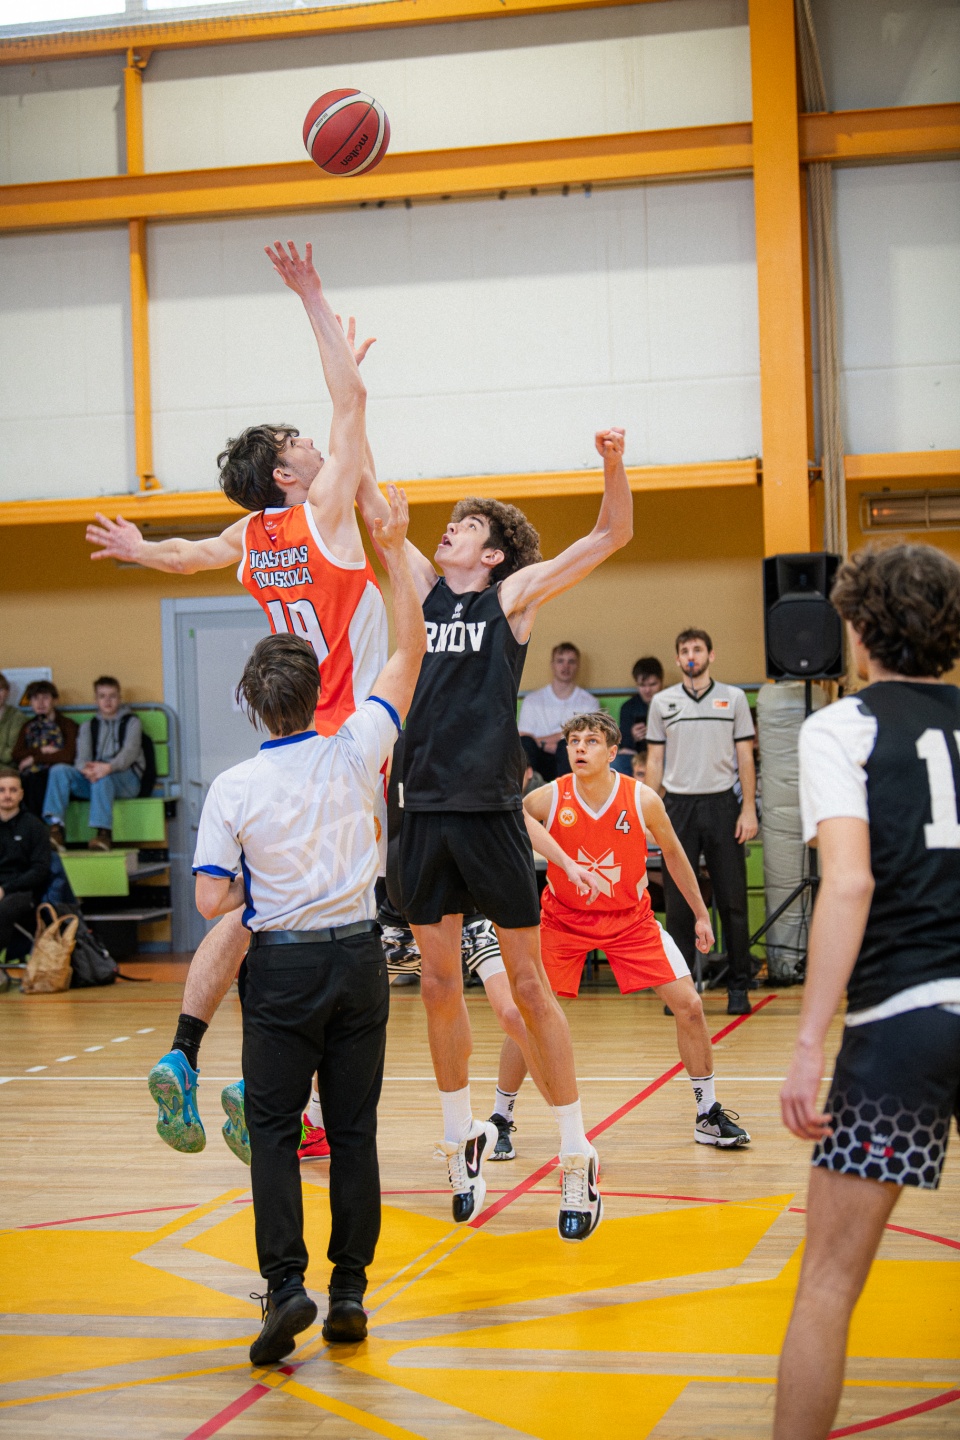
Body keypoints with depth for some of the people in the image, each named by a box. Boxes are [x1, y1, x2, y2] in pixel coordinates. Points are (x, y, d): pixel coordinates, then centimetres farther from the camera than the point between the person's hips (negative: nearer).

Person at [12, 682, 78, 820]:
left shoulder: (68, 725, 7)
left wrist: (34, 758, -4)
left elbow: (68, 756, -9)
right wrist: (42, 751, -7)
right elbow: (16, 755, 8)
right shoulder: (29, 727, 23)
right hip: (30, 776, 3)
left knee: (34, 780, -36)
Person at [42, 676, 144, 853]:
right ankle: (55, 829, -38)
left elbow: (130, 752, -10)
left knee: (102, 777, -38)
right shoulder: (88, 726, 20)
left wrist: (109, 767, -33)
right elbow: (82, 757, 4)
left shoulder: (131, 722, 9)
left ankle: (104, 832, -47)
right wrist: (86, 770, -23)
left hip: (126, 780, -3)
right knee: (58, 770, -23)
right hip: (92, 779, 4)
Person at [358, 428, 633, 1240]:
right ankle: (463, 1137, 26)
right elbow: (372, 507, 15)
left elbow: (613, 536, -4)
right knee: (439, 984, 10)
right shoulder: (425, 588, 12)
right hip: (425, 809, 4)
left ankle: (577, 1158, 10)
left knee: (529, 985, 1)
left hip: (491, 811, -4)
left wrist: (615, 465, -21)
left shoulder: (513, 596, 2)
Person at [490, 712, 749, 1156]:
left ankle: (708, 1115, 12)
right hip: (564, 919, -1)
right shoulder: (549, 798, -18)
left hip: (631, 918, 1)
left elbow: (673, 854, 3)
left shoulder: (643, 800, -14)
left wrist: (701, 914, 9)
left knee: (689, 1006, -6)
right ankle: (501, 1120, 9)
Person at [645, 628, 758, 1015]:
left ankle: (738, 987, 6)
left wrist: (749, 809, -4)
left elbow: (745, 757, 5)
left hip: (722, 806, -1)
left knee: (732, 900, 0)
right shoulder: (662, 702, 8)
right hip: (678, 808, 1)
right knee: (678, 902, 2)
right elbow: (655, 760, 10)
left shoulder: (733, 698, 6)